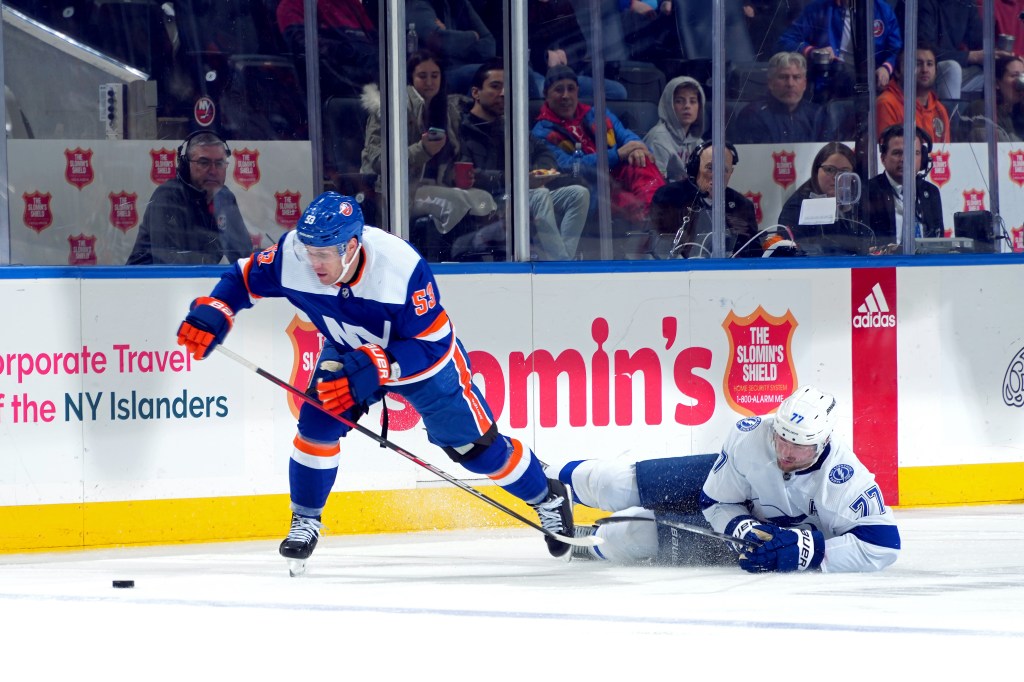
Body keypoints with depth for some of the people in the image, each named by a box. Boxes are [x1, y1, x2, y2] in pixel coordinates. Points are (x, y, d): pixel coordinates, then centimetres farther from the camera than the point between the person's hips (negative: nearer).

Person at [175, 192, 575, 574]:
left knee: (473, 444, -1)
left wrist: (367, 371, -43)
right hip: (349, 352, 4)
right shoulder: (292, 257, -29)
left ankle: (548, 498, 22)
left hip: (425, 355, -4)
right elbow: (244, 278, -10)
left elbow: (431, 343, -34)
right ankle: (305, 521, 5)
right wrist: (211, 313, -28)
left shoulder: (402, 266, -40)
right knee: (318, 424, -15)